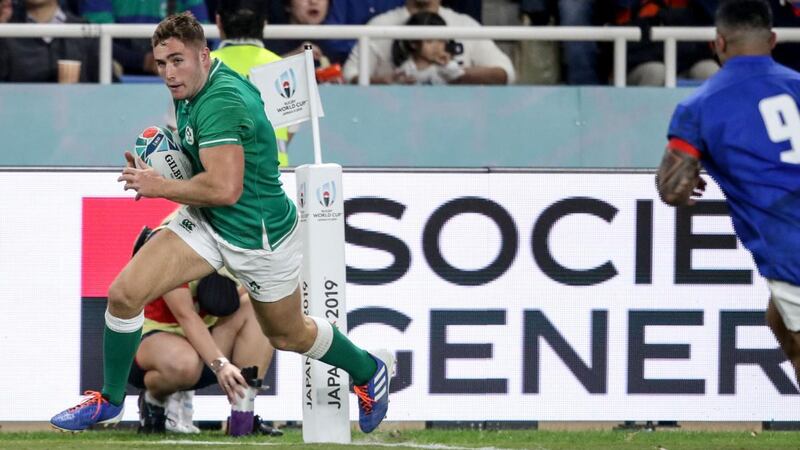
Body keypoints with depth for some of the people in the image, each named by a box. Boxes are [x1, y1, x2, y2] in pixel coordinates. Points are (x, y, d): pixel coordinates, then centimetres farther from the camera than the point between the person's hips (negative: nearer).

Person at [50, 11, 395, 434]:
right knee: (124, 293, -8)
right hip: (207, 224, 8)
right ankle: (109, 402, 10)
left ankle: (371, 369, 44)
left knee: (288, 335, 16)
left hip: (259, 237, -8)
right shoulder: (190, 90, -1)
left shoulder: (221, 102, -31)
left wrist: (159, 186, -23)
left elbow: (225, 189, -36)